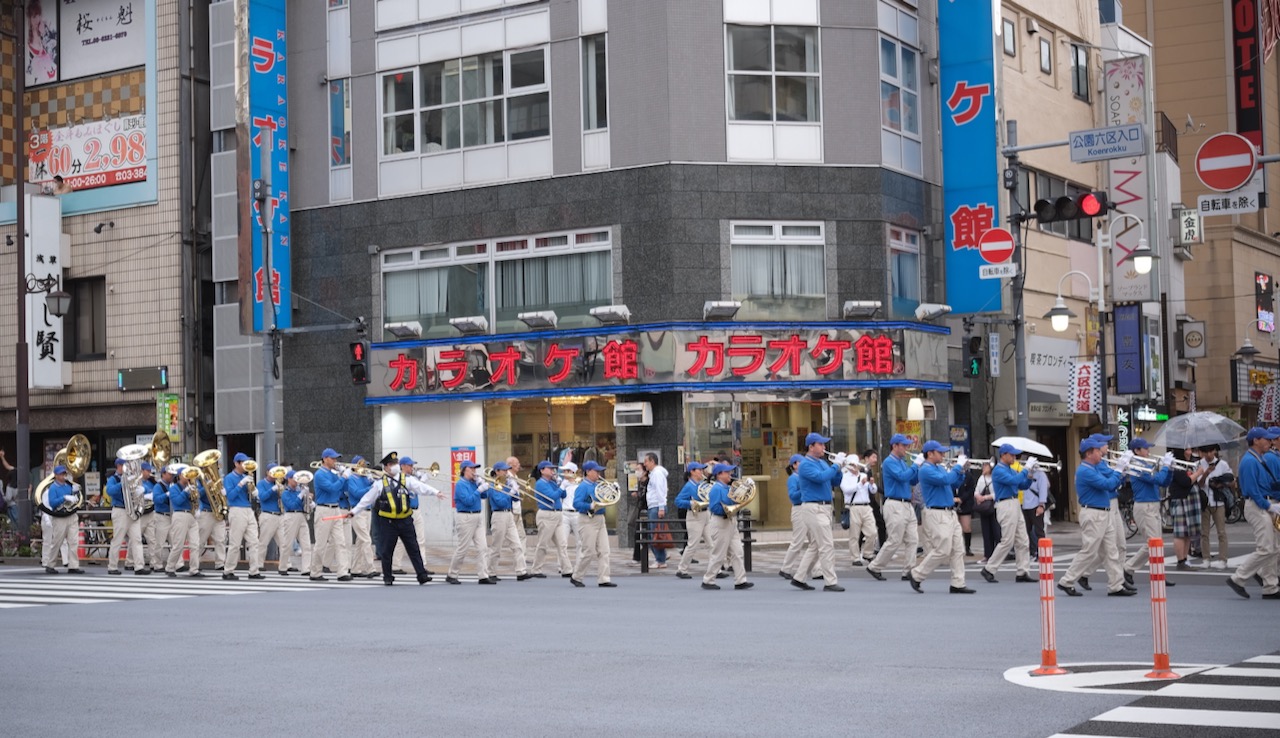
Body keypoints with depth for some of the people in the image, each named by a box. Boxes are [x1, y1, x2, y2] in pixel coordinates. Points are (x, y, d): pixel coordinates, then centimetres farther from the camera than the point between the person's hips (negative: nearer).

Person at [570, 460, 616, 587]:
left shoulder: (598, 485, 12)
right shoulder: (583, 486, -11)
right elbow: (576, 504, -21)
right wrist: (591, 506, -31)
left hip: (600, 519, 8)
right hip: (588, 521, -8)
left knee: (604, 551, 3)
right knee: (588, 552, -3)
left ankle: (603, 579, 5)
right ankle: (576, 577, 13)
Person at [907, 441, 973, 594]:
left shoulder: (940, 468, 16)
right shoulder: (926, 470, -12)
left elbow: (954, 485, 20)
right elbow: (945, 480, -24)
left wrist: (961, 471, 7)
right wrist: (958, 466, -14)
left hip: (949, 513, 9)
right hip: (937, 514, -9)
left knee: (958, 550, 5)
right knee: (942, 551, -9)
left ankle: (958, 584, 7)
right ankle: (916, 575, 4)